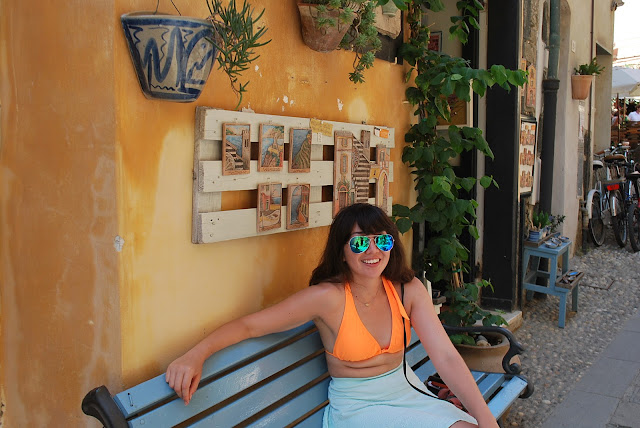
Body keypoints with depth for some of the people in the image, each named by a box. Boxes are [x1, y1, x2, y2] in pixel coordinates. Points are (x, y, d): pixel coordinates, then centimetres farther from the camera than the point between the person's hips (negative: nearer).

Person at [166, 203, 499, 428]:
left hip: (406, 389, 5)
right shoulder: (328, 297, -19)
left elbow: (446, 357, -13)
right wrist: (195, 355, -37)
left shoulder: (408, 290, -7)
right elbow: (249, 325, -20)